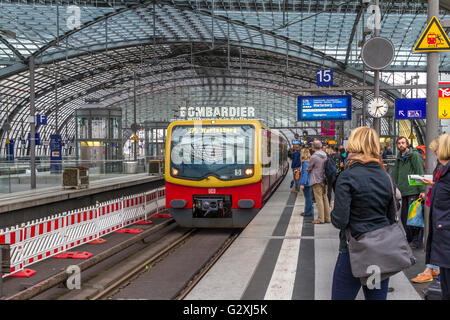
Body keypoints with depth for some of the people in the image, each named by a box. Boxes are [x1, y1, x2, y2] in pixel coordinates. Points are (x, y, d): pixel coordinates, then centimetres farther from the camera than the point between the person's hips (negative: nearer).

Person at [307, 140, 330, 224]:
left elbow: (309, 169, -4)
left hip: (317, 180, -7)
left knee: (319, 199, -5)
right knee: (325, 198, 11)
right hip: (324, 180, 7)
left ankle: (321, 219, -4)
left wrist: (310, 170, 18)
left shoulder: (314, 157, -15)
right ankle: (327, 218, 14)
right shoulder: (325, 155, 7)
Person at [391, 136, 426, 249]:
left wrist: (422, 190, -15)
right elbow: (394, 175, 17)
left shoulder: (414, 155, -5)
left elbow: (420, 173, -10)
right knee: (404, 217, 12)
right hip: (404, 192, 7)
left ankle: (417, 242, 2)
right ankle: (408, 239, 23)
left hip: (414, 191, -7)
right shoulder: (399, 158, 17)